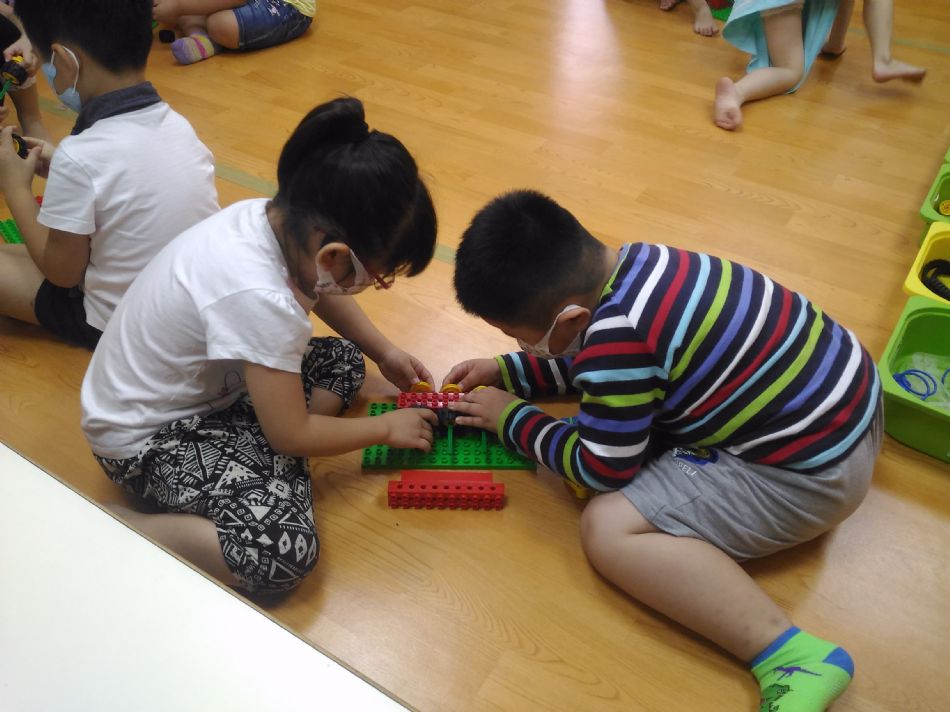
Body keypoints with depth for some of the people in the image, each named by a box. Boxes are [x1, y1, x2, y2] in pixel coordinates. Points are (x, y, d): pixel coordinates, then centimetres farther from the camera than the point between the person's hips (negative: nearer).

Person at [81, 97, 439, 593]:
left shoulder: (275, 215, -14)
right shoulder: (260, 299, -37)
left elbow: (321, 293, 12)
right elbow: (293, 434, -22)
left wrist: (385, 353, 10)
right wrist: (387, 428, -9)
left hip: (200, 382, 9)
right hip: (147, 438, -9)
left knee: (343, 359, 10)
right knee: (285, 552, -26)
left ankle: (265, 473, -4)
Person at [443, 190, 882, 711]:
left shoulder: (618, 337, -29)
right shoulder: (630, 261, -3)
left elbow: (601, 470, -14)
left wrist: (511, 419, -3)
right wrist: (508, 371, 13)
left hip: (809, 472, -10)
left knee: (608, 530, -14)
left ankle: (793, 657, -16)